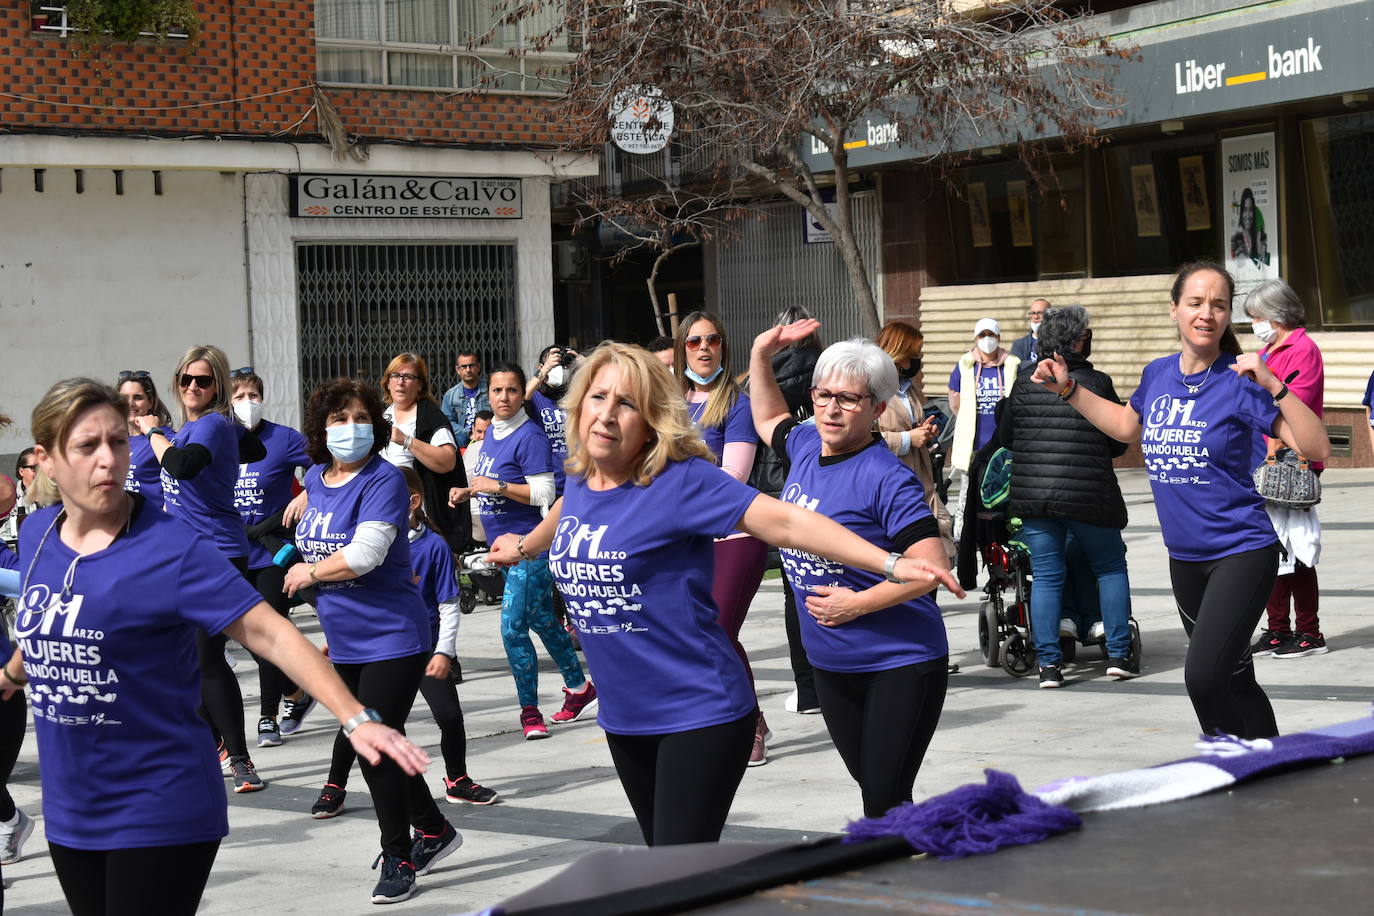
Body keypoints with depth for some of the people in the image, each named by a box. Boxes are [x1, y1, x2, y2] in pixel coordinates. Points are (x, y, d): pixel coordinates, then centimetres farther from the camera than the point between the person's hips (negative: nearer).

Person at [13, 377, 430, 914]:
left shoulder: (172, 548, -17)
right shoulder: (36, 536, 2)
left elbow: (270, 634, -22)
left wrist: (355, 719, -32)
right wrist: (11, 675, 42)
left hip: (159, 815, -6)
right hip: (68, 814, 6)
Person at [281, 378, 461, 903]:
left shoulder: (383, 481, -17)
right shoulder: (316, 479, 6)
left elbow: (363, 554, -28)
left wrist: (309, 572, -12)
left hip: (392, 638, -8)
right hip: (344, 643, 8)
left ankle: (398, 858, 8)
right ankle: (434, 830, 34)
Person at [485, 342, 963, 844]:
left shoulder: (680, 482, -17)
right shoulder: (579, 482, 3)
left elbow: (784, 521, -25)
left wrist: (892, 563, -34)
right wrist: (527, 544, 49)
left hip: (700, 715, -7)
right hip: (624, 717, 7)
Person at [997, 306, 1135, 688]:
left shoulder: (1024, 384, 3)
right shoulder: (1097, 383, -5)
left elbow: (1004, 438, 11)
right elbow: (1119, 444, 2)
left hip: (1031, 495, 3)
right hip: (1089, 495, -2)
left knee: (1046, 576, 9)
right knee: (1111, 568, 14)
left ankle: (1048, 663, 5)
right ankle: (1118, 654, 13)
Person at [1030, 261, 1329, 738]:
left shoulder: (1239, 382, -13)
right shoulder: (1158, 374, 4)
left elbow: (1317, 448, -19)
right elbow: (1127, 426, 27)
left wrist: (1273, 387, -29)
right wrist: (1068, 389, 19)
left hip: (1241, 552, -6)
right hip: (1185, 557, 7)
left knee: (1203, 677, -19)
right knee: (1235, 680, 15)